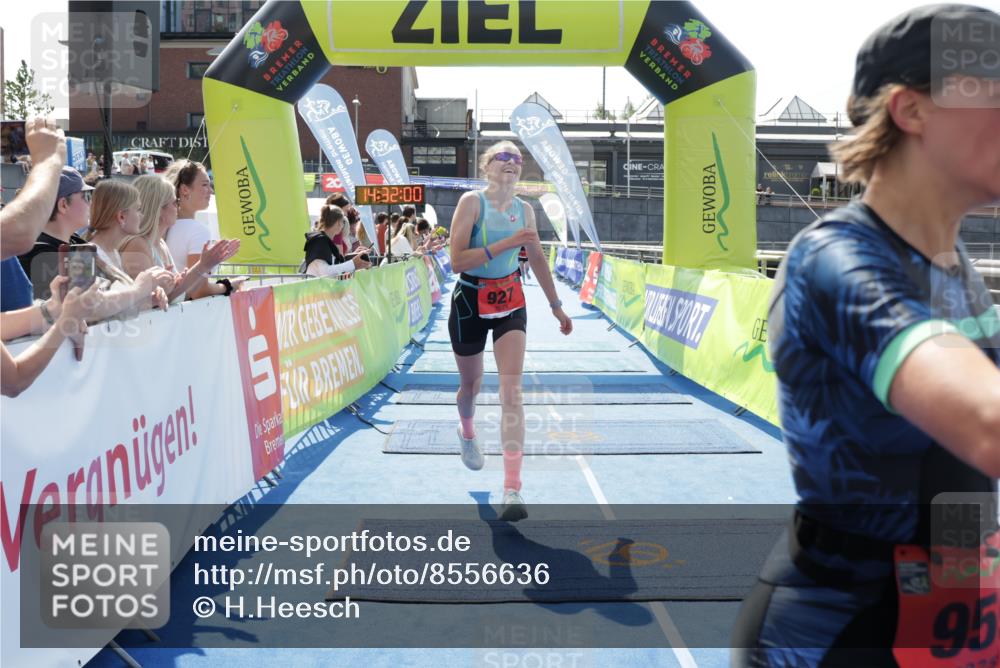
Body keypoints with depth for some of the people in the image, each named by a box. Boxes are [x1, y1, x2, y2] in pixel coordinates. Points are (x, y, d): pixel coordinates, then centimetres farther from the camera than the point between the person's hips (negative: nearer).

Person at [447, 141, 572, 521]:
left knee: (511, 388, -12)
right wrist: (506, 244, -28)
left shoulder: (524, 210, 3)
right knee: (471, 384, 14)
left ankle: (512, 490, -17)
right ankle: (467, 433, 52)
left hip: (510, 301, 3)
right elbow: (457, 261, -21)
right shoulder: (472, 202, -12)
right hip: (470, 302, -2)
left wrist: (556, 306, 18)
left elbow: (537, 259, 16)